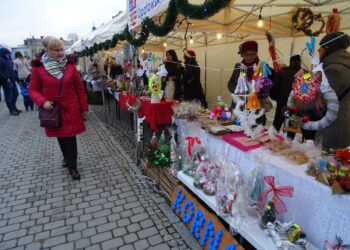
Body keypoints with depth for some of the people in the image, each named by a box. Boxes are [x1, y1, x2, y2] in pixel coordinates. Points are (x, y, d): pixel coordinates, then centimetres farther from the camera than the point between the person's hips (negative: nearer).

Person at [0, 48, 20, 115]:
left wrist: (14, 77, 12)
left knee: (15, 94, 15)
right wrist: (6, 79, -20)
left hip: (12, 80, 9)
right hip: (6, 81, -9)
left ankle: (13, 107, 30)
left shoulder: (8, 60, 17)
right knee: (8, 96, 0)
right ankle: (11, 110, 9)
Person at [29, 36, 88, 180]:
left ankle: (72, 167, 13)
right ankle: (66, 157, 42)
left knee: (70, 136, 1)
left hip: (71, 108, 0)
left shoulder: (69, 65, -1)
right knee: (60, 136, 15)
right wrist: (43, 102, -18)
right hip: (53, 110, 0)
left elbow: (79, 88, 3)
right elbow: (33, 89, 1)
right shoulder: (38, 67, -5)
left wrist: (84, 107, 3)